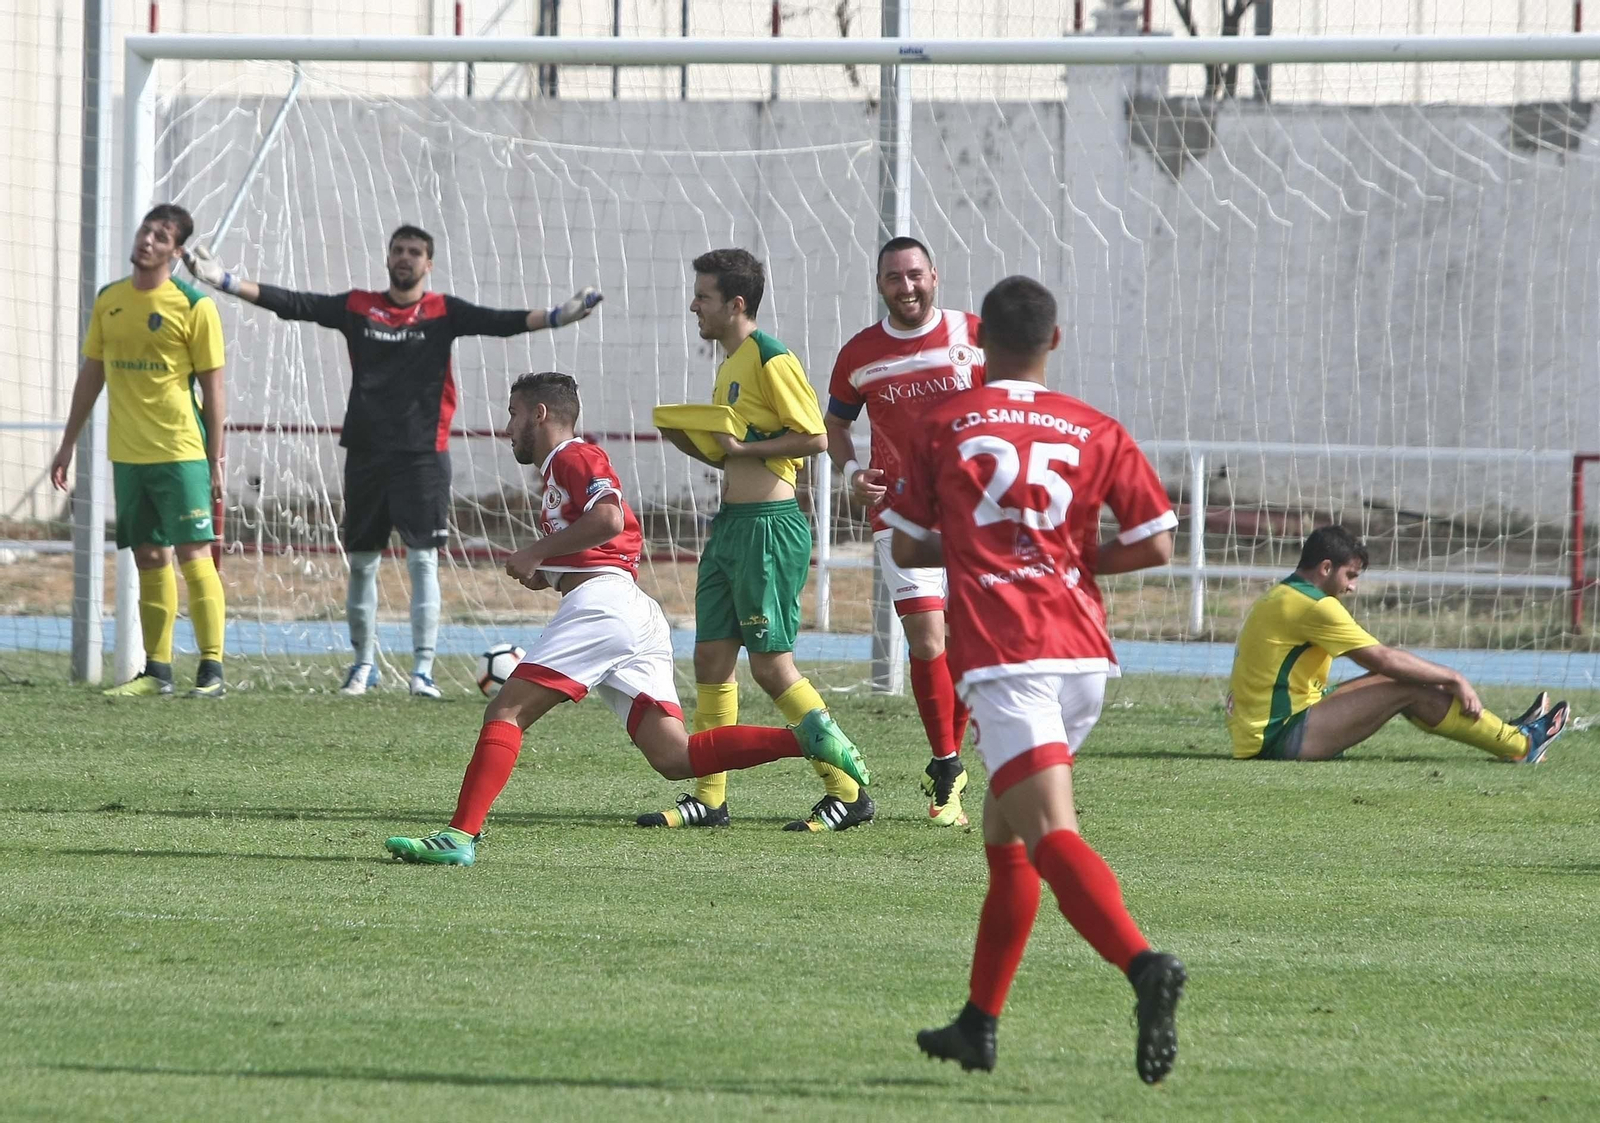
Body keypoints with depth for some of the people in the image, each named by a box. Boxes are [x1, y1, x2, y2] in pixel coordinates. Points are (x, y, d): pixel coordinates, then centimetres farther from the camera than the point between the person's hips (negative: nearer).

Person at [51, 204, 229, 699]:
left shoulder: (194, 306, -6)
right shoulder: (109, 300, 9)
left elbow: (212, 387, -5)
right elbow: (91, 374, 17)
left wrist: (216, 460, -7)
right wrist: (67, 444, 15)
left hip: (181, 453, -5)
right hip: (127, 453, 5)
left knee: (193, 554, -8)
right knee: (150, 560, 8)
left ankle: (212, 671, -8)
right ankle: (156, 671, 13)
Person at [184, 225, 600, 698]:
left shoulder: (443, 312, 1)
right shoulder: (357, 307, 7)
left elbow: (499, 322, -10)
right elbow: (291, 304, 4)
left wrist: (556, 316, -26)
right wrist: (227, 282, -4)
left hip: (422, 452, -3)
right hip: (366, 452, 3)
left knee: (423, 560, -7)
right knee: (361, 562, 9)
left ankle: (423, 668, -6)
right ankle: (363, 663, 22)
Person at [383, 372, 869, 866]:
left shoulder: (573, 456, 2)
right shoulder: (563, 468, 31)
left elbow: (608, 517, -16)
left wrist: (536, 552, -8)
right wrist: (545, 570, 18)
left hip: (600, 602, -9)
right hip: (640, 616, 9)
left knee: (506, 712, -10)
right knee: (674, 757, -3)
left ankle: (460, 835, -18)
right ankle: (807, 738, -13)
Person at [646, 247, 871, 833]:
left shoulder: (771, 359, -12)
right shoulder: (732, 364, 17)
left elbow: (815, 437, -18)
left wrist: (742, 445, -19)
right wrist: (690, 442, 7)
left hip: (770, 526, -10)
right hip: (729, 523, 10)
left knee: (772, 665, -8)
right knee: (711, 658, 8)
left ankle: (849, 792, -2)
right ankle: (709, 798, 13)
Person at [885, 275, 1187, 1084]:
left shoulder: (943, 427, 5)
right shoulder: (1096, 432, 9)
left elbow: (906, 548, 10)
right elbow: (1155, 543, 3)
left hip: (1001, 659, -5)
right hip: (1084, 655, 5)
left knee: (1051, 834, -16)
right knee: (1006, 837, 19)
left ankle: (1144, 965, -41)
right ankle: (978, 1024, 25)